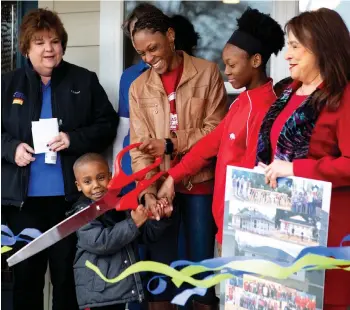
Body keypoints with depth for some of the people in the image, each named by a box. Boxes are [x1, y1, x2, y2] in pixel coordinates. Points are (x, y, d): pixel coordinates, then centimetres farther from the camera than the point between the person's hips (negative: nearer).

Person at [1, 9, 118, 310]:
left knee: (68, 273, 8)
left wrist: (74, 139, -14)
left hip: (71, 195, -1)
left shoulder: (85, 81, 4)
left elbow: (108, 125, 2)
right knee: (26, 273, 10)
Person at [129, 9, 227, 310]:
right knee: (160, 262, 8)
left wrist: (171, 144, -15)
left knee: (203, 260, 5)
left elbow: (216, 130, -7)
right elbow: (139, 146, 0)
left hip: (200, 183, -2)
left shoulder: (207, 73, -2)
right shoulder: (139, 87, 6)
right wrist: (148, 191, -13)